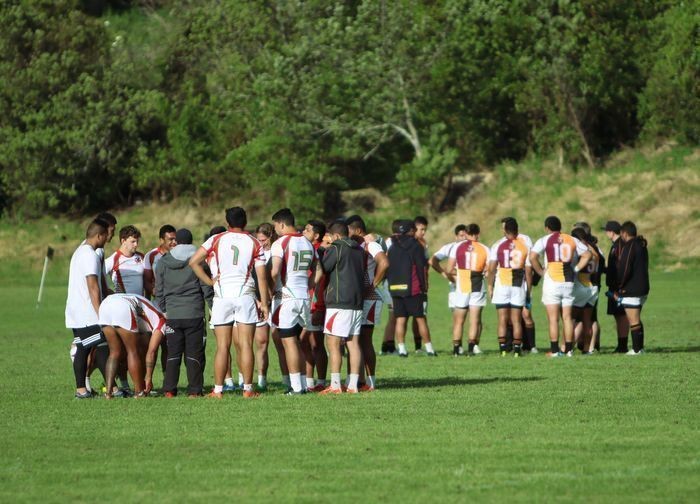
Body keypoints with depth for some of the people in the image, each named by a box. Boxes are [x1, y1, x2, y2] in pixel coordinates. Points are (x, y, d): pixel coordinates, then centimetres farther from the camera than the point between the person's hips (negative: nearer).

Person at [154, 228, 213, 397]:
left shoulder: (163, 261, 7)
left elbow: (159, 291, 11)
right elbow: (207, 288, -1)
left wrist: (163, 310, 21)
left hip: (172, 314, 2)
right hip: (194, 314, -2)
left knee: (173, 353, 7)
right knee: (194, 354, 2)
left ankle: (169, 390, 1)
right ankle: (194, 390, 0)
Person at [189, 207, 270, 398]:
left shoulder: (217, 240, 4)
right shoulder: (254, 243, 4)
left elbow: (194, 262, -2)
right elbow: (261, 276, 0)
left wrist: (210, 281, 5)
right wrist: (264, 302, 5)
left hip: (222, 296, 0)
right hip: (245, 295, 0)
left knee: (222, 346, 2)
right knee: (245, 345, 1)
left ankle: (218, 390, 1)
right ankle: (247, 388, 0)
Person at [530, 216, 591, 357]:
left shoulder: (544, 240, -3)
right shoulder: (572, 240, 9)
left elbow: (532, 257, -16)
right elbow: (587, 255, 11)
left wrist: (541, 271, -4)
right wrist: (575, 269, 8)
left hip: (552, 282, -4)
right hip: (568, 282, 4)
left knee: (553, 319, -2)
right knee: (567, 317, 8)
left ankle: (554, 350, -5)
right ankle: (569, 349, 7)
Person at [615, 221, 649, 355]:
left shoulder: (629, 247, -15)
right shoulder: (642, 246, 15)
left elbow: (624, 270, -19)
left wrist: (618, 289, -10)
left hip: (631, 290, -9)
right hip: (643, 288, 9)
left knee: (633, 320, -7)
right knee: (637, 319, 17)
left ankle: (636, 349, -7)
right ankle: (639, 347, 18)